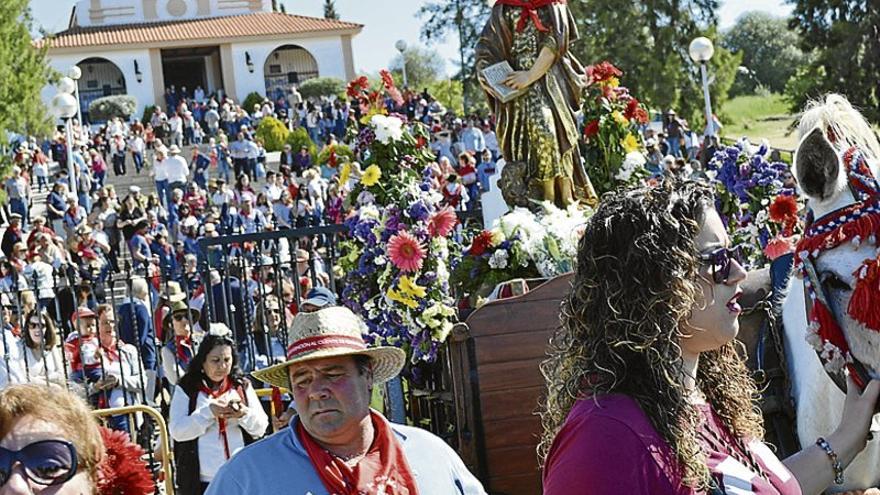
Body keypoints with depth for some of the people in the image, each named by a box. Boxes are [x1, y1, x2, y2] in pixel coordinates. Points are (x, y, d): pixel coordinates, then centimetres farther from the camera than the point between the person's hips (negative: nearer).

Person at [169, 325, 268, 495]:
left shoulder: (242, 386, 10)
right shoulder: (186, 389, 2)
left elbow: (261, 427, 7)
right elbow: (177, 431, -7)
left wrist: (244, 414, -14)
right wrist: (209, 412, -18)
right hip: (200, 481, -3)